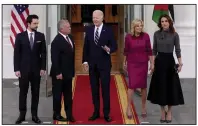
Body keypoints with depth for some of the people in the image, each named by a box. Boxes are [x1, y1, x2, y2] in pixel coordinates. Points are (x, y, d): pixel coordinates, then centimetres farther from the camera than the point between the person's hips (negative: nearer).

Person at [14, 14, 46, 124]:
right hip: (23, 68, -1)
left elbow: (43, 53, 4)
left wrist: (43, 68, -3)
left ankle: (34, 115, 14)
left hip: (36, 69, 1)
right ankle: (22, 115, 13)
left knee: (35, 92, 6)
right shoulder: (20, 36, -1)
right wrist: (16, 69, -7)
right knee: (23, 92, 5)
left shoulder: (41, 36, 3)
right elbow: (16, 53, -2)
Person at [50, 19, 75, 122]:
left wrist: (72, 70, 10)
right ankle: (56, 115, 18)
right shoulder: (57, 41, -18)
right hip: (60, 74, -8)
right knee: (57, 94, 6)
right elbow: (55, 59, -19)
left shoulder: (70, 37, 6)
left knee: (68, 95, 14)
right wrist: (58, 73, -20)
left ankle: (69, 114, 22)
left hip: (68, 72, 8)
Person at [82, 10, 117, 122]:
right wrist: (85, 61, 2)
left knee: (105, 89, 1)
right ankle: (96, 112, 18)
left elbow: (115, 46, -5)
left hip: (104, 64, -3)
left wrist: (109, 49, -26)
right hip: (92, 64, 4)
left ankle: (106, 113, 9)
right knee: (94, 89, 9)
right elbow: (86, 46, 8)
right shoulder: (89, 30, 6)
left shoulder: (108, 30, -5)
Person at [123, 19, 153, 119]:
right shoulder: (128, 37, -8)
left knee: (143, 86, 7)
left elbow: (149, 50, -1)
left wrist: (152, 63, -2)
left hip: (143, 63, 1)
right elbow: (126, 50, 4)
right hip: (132, 64, -1)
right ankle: (129, 108, 2)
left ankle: (143, 107, 20)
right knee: (131, 85, -8)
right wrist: (124, 63, 11)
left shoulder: (145, 36, -6)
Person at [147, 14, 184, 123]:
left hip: (170, 61, -2)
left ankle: (169, 111, 16)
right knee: (160, 86, 5)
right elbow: (154, 50, 7)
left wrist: (180, 63, -11)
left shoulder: (174, 35, -4)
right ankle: (162, 111, 18)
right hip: (159, 61, 2)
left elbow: (178, 50, -3)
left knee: (170, 86, 2)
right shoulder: (156, 34, 2)